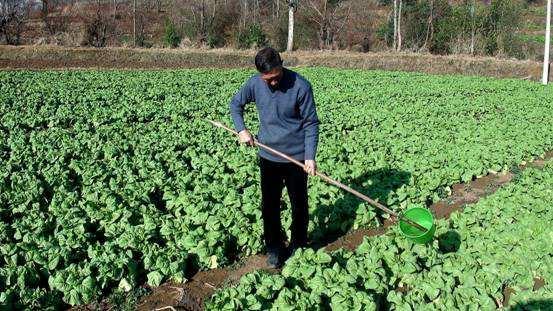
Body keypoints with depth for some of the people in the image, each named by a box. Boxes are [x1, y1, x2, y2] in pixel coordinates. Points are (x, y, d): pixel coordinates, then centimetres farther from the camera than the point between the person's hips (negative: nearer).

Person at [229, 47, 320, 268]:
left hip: (296, 157, -2)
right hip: (268, 156, 3)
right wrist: (241, 130, -2)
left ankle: (298, 247, 30)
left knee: (299, 205, 12)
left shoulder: (300, 86, -19)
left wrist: (310, 157, -18)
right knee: (269, 205, 10)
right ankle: (274, 247, 27)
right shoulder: (254, 84, -8)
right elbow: (236, 104, 11)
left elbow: (311, 123, -12)